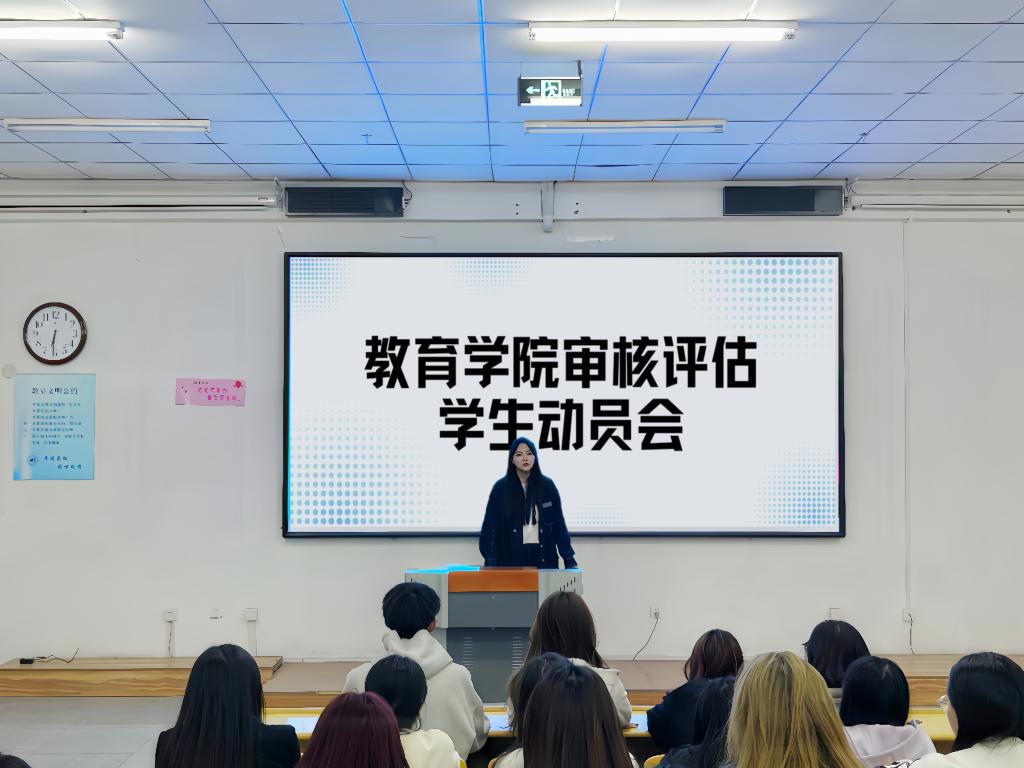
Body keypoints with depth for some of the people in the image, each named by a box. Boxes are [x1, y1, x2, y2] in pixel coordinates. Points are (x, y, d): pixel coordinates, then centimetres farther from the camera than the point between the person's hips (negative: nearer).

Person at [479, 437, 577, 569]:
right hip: (512, 557, -1)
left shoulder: (547, 485, 2)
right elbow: (490, 526, 0)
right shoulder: (501, 487, -1)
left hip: (543, 557, 1)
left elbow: (559, 524, 5)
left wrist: (569, 559, 1)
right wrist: (490, 563, -7)